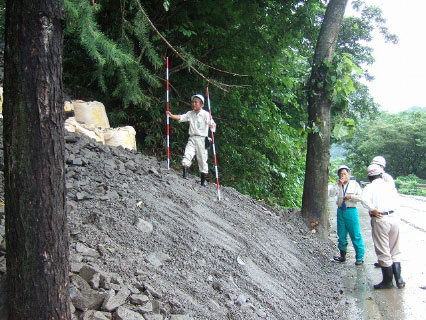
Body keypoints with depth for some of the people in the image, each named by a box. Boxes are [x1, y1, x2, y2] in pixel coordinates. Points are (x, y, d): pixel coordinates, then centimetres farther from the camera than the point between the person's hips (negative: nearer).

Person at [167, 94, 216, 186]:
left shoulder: (206, 114, -2)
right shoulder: (190, 114, 10)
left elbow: (212, 124, -11)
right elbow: (180, 117, -2)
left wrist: (212, 125, -36)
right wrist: (171, 115, -20)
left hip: (202, 139, -3)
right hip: (192, 138, 3)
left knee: (202, 159, 4)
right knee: (187, 155, -17)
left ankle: (203, 180, 15)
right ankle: (185, 174, -12)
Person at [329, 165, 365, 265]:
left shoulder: (354, 184, 2)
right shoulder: (337, 185, 9)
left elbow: (361, 197, -3)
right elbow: (331, 194, -7)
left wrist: (350, 197, -14)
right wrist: (339, 184, -13)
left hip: (351, 211, -4)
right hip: (340, 211, 4)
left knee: (355, 235, -3)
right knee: (341, 235, 11)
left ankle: (360, 257, 4)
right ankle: (342, 256, 23)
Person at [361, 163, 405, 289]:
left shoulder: (370, 187, -4)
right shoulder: (390, 185, 9)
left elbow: (364, 199, -24)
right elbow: (396, 204, 7)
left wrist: (372, 210, -12)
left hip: (380, 220, -4)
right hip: (394, 218, 4)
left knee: (383, 253, 6)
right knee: (395, 251, 17)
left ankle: (387, 281, 13)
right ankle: (399, 280, 17)